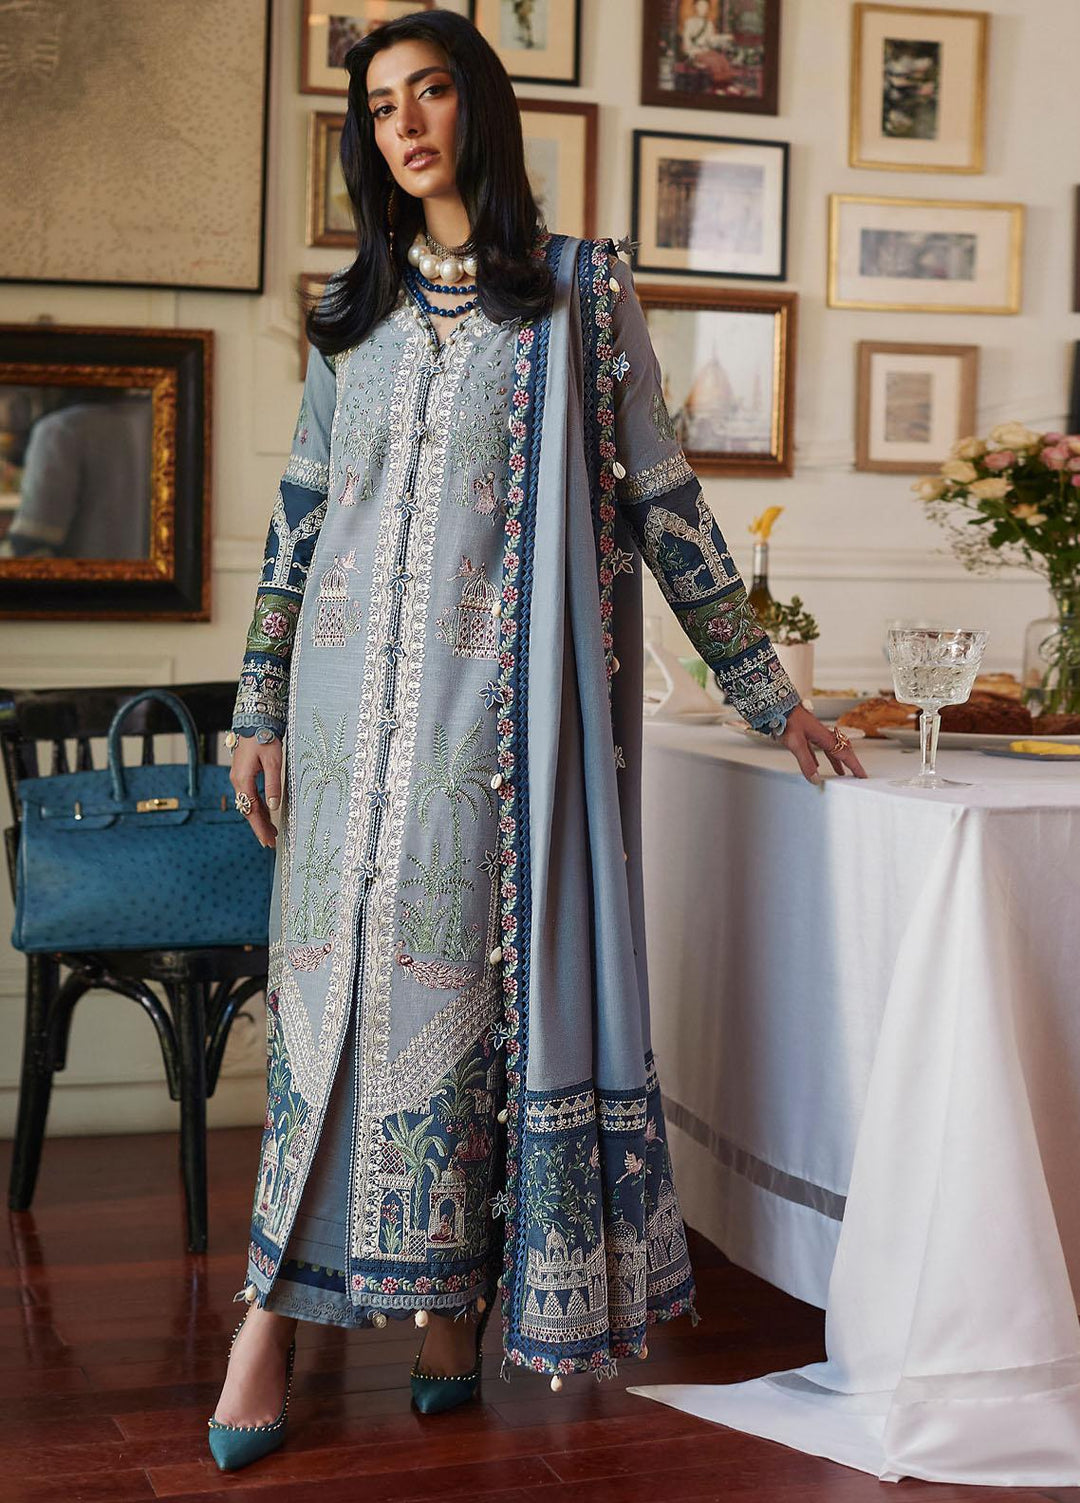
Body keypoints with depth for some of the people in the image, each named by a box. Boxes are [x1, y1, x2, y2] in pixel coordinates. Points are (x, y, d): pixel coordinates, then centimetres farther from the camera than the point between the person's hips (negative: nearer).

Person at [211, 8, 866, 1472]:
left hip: (501, 692, -2)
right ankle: (276, 1309, 3)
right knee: (333, 967, -1)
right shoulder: (353, 310, 14)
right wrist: (262, 706, 9)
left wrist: (768, 692, 4)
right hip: (355, 689, 3)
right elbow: (301, 515, 14)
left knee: (481, 967, -2)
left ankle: (456, 1296, 10)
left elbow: (663, 501, 5)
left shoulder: (584, 292, 4)